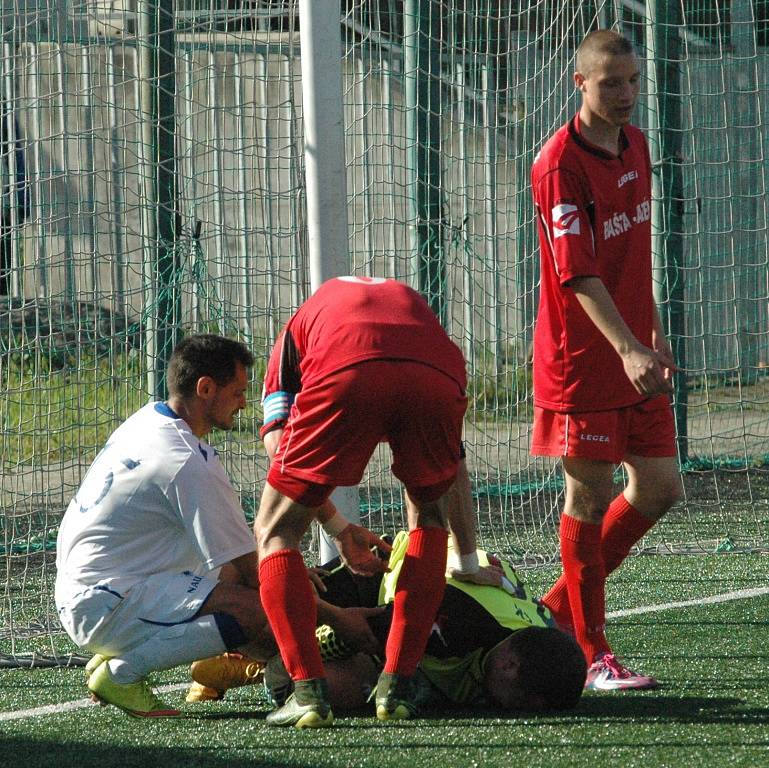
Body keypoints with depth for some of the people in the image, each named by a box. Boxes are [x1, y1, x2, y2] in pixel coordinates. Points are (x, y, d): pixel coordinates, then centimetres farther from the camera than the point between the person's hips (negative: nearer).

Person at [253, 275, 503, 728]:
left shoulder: (302, 322, 39)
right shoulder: (414, 304, 45)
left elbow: (277, 442, 22)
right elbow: (455, 470, 47)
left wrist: (338, 529, 31)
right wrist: (469, 565, 55)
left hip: (345, 378, -2)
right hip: (437, 380, 2)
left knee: (275, 533, 16)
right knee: (430, 516, 30)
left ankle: (308, 689, 1)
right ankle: (397, 686, 20)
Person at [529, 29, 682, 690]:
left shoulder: (635, 146, 11)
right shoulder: (560, 165, -15)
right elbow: (577, 273, -23)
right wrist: (627, 348, -32)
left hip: (633, 352, 8)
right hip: (582, 356, -8)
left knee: (660, 488, 6)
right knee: (590, 494, -3)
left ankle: (562, 606, 21)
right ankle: (592, 654, 3)